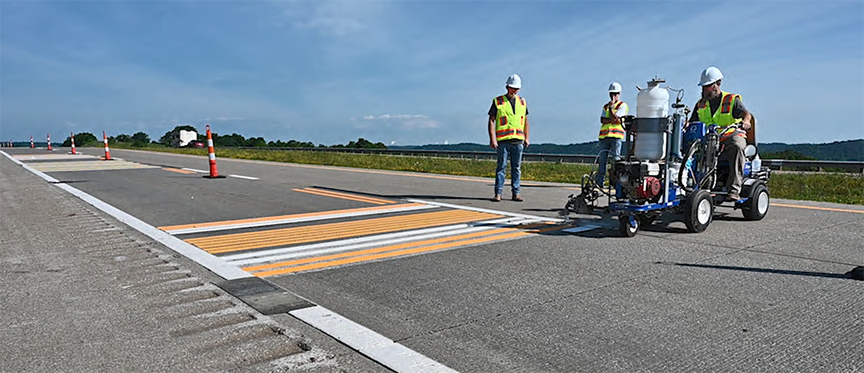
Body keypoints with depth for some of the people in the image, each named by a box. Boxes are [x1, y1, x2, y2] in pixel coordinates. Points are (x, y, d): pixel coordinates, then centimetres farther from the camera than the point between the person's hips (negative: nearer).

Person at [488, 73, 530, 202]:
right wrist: (492, 139, -11)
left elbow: (525, 121, 20)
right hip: (503, 140, -3)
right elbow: (491, 120, -2)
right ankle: (498, 193, 0)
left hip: (518, 140, 4)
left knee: (516, 168, 6)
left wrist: (526, 138, 15)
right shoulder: (497, 101, 2)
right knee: (501, 166, -4)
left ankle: (516, 193, 12)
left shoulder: (522, 102, 14)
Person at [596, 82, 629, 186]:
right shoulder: (606, 106, 21)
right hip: (604, 135, 5)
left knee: (616, 159, -6)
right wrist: (612, 120, -10)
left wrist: (611, 107, -2)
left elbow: (615, 118, -10)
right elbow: (602, 120, 6)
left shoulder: (622, 105, 5)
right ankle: (599, 182, 4)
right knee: (602, 159, 2)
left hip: (616, 135, -5)